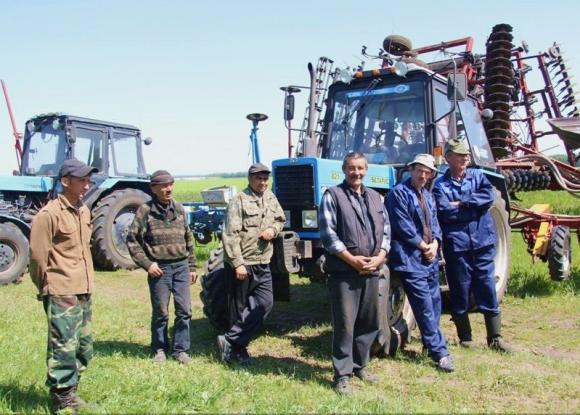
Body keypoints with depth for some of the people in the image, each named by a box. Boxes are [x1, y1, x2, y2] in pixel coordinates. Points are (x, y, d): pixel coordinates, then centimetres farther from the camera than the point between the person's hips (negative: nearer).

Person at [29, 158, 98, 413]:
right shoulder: (49, 214, -14)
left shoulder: (84, 211, 11)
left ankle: (69, 393, 31)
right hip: (62, 294, -8)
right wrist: (47, 287, -3)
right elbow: (38, 256, -13)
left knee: (83, 347, 16)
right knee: (64, 348, -4)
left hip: (83, 291, 8)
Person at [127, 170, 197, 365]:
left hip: (181, 266, 4)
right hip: (159, 268, -3)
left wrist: (192, 266, 13)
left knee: (184, 310, 3)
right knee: (160, 312, 6)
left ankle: (180, 349, 15)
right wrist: (147, 264, -10)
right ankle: (159, 349, 24)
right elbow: (132, 239, -4)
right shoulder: (146, 210, -5)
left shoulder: (179, 209, 9)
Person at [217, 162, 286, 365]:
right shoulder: (239, 201, -13)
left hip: (262, 264, 7)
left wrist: (273, 230, -1)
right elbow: (230, 235, -18)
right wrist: (237, 264, -21)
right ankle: (239, 349, 17)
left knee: (265, 303, 0)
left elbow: (280, 219, 23)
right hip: (241, 264, -7)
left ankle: (231, 341, 7)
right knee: (239, 308, 3)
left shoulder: (270, 198, 9)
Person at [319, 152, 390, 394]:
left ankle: (360, 365, 29)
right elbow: (327, 233, -11)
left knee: (369, 322, 14)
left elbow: (386, 229, 14)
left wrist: (380, 256, -3)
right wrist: (352, 259, -15)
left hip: (371, 271, 6)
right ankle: (342, 374, 6)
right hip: (344, 271, -6)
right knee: (345, 324, -4)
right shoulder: (333, 196, -2)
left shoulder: (375, 197, 16)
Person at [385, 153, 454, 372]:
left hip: (430, 258, 8)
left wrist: (435, 244, -3)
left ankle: (431, 343, 29)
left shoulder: (427, 195, 18)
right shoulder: (399, 193, -8)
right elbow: (404, 227, -14)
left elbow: (434, 223, 16)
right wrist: (424, 246, -9)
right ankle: (439, 352, 0)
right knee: (425, 307, -6)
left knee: (434, 303, 12)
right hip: (410, 259, -8)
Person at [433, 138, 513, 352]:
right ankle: (465, 337, 22)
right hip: (456, 245, -2)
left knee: (487, 289, 5)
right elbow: (445, 212, -15)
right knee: (460, 291, 7)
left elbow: (489, 196, -8)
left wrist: (461, 203, -13)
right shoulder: (440, 185, 0)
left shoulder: (477, 175, 10)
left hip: (482, 242, 2)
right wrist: (474, 207, -7)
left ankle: (495, 337, 16)